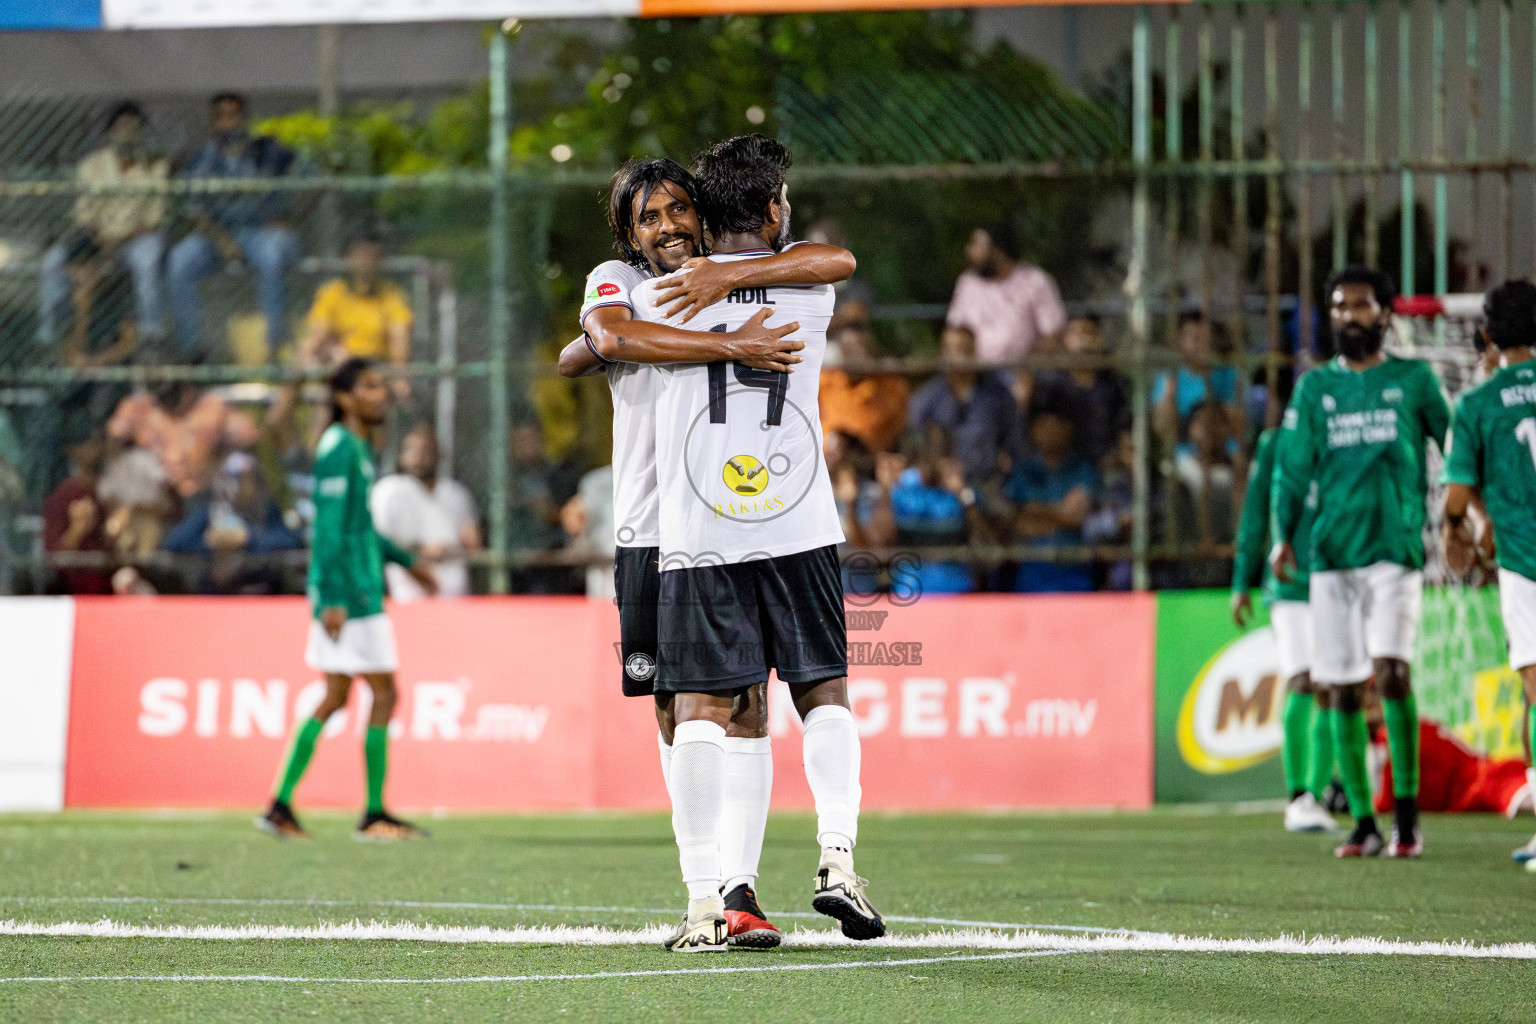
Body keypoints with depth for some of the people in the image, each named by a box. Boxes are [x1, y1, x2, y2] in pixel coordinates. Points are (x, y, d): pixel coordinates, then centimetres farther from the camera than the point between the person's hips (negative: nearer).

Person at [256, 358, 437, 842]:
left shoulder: (358, 448, 16)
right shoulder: (338, 448, -14)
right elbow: (330, 528, -20)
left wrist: (406, 561, 30)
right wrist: (333, 598, -24)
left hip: (359, 589, 10)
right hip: (349, 594, -10)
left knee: (335, 698, 11)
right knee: (384, 694, -4)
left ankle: (281, 806, 11)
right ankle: (374, 814, 0)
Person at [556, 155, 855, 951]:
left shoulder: (750, 277, 7)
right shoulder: (617, 284, 3)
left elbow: (838, 260, -12)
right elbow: (609, 336, -22)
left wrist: (729, 277, -22)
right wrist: (732, 346, -31)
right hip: (653, 529, 0)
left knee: (743, 705, -9)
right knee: (673, 708, 6)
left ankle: (739, 890, -15)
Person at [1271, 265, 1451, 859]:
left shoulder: (1413, 380, 7)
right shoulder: (1314, 387, 12)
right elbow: (1292, 467, 9)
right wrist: (1283, 537, -4)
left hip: (1396, 547, -3)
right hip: (1331, 553, 3)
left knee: (1391, 671, -19)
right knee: (1341, 689, 1)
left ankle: (1407, 814, -10)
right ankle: (1362, 824, 10)